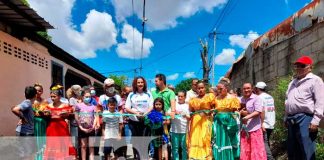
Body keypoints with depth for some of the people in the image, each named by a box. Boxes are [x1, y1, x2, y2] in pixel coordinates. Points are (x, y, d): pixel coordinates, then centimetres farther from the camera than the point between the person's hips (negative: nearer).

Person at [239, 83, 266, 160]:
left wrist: (248, 117, -25)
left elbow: (258, 112, -14)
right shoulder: (241, 99, 13)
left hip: (254, 128, -6)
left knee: (256, 149, -3)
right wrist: (240, 112, -2)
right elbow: (238, 111, 21)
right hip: (244, 129, 6)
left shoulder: (256, 98, -5)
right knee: (244, 150, 11)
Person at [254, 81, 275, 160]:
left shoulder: (260, 97, -11)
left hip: (264, 124, -8)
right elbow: (271, 110, 15)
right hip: (271, 123, 8)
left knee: (264, 142, -6)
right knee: (267, 141, 15)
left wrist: (261, 123, -20)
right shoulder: (270, 97, 14)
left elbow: (262, 111, -19)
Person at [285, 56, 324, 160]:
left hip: (305, 118, -8)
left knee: (306, 151, -6)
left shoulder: (315, 80, -1)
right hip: (291, 119, 8)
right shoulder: (293, 82, 23)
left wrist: (315, 121, -18)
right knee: (292, 151, 12)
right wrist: (286, 118, 20)